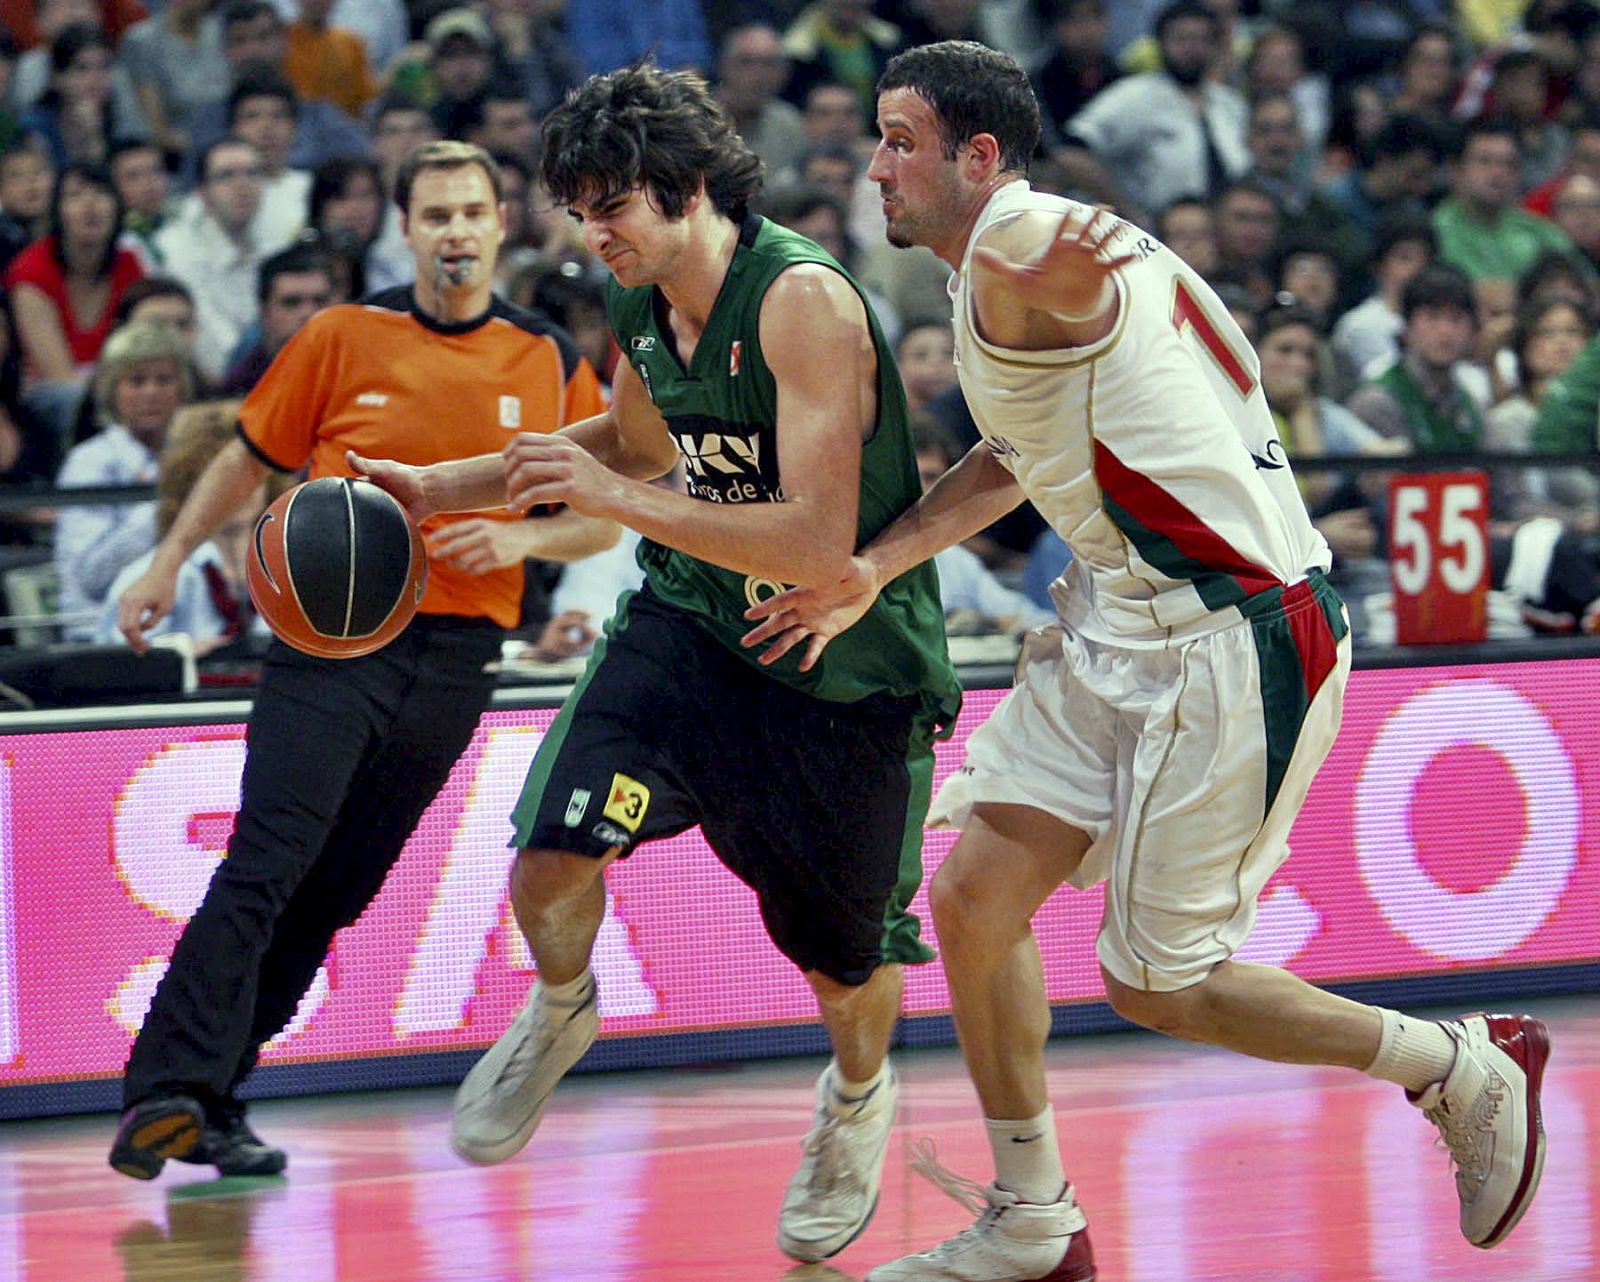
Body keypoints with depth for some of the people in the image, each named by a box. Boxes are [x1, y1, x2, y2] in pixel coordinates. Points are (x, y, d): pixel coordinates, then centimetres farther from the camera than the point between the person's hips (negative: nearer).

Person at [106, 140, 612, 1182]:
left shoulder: (551, 363, 6)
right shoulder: (345, 337, 2)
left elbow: (601, 518, 10)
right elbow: (253, 457, 14)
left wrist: (523, 538, -9)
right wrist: (170, 562, 10)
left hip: (455, 654, 3)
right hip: (331, 631, -3)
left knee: (332, 895, 5)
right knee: (265, 867, -18)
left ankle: (212, 1106, 12)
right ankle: (167, 1090, -24)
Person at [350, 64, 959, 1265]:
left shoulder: (804, 300, -28)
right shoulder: (643, 307, -4)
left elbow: (819, 546, -34)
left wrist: (620, 498, -35)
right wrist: (442, 487, 14)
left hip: (848, 659, -5)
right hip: (694, 618, 5)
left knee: (843, 957, 11)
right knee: (552, 853, -18)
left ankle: (858, 1096, 47)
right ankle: (559, 1011, 16)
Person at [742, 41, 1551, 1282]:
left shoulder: (1012, 247, -13)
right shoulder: (1024, 268, 17)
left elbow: (1056, 246, -33)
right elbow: (1017, 460, 27)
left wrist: (1058, 263, -51)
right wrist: (872, 570, 25)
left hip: (1229, 645, -10)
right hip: (1122, 623, 10)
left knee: (1156, 984, 0)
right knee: (975, 891, 5)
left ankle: (1468, 1070, 18)